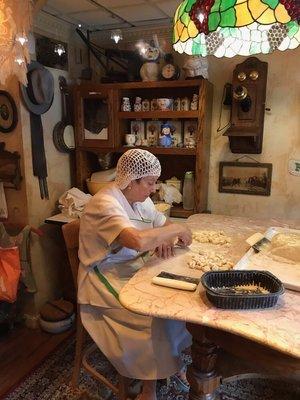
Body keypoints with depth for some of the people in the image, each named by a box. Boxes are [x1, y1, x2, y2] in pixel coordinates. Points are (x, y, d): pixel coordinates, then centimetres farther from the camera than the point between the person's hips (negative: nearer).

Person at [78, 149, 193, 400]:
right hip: (108, 281, -8)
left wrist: (166, 239, -10)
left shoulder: (140, 199, 4)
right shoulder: (105, 204, -24)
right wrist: (178, 229, -24)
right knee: (157, 312, -22)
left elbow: (163, 224, 14)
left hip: (135, 270, 8)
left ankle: (175, 361, 16)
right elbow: (139, 240, -40)